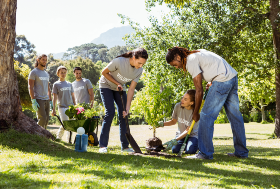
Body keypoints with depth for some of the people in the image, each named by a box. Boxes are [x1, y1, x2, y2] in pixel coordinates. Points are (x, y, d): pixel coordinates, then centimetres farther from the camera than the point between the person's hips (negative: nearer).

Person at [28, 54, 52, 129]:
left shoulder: (46, 74, 19)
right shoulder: (34, 72, -3)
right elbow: (30, 87, -10)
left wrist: (50, 101, 17)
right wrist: (33, 101, -18)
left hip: (46, 100, 7)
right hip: (38, 99, -7)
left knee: (46, 119, 4)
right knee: (42, 118, -15)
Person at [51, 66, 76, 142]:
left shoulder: (69, 84, 14)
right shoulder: (56, 84, 2)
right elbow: (55, 97, -1)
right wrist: (53, 109, -5)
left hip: (71, 106, 4)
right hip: (62, 107, -4)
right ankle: (58, 137, 10)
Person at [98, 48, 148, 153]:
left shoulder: (139, 71, -18)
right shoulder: (119, 61, -33)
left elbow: (131, 89, -15)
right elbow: (104, 72, -17)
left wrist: (127, 108, -20)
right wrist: (117, 84, -20)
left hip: (120, 89, 5)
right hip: (106, 86, -5)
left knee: (123, 115, -3)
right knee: (110, 113, -18)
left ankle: (125, 146, 4)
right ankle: (102, 146, -15)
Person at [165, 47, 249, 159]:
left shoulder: (191, 61, -10)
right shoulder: (197, 53, 19)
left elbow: (199, 91, -10)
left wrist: (195, 113, -2)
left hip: (222, 81, -10)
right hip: (233, 77, 10)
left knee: (206, 116, -7)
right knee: (235, 115, 13)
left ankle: (205, 153, -7)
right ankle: (241, 152, 19)